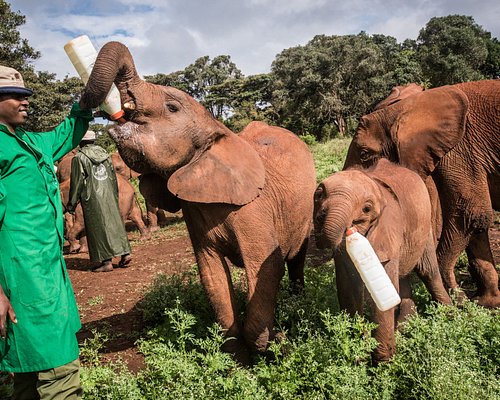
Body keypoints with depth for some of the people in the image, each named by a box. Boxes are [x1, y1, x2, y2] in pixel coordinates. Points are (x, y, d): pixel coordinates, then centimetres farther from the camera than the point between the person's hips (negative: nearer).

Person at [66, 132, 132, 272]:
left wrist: (71, 204, 2)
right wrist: (115, 197, 21)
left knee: (98, 227, -1)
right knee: (114, 222, 11)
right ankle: (125, 253, 9)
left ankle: (106, 261, -1)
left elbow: (77, 182, -6)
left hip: (93, 198, -5)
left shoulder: (79, 158, -6)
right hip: (109, 196, 5)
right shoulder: (104, 153, 11)